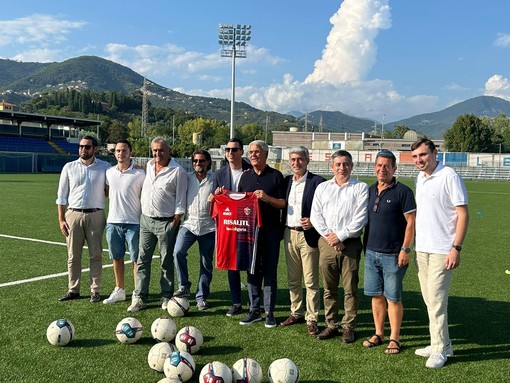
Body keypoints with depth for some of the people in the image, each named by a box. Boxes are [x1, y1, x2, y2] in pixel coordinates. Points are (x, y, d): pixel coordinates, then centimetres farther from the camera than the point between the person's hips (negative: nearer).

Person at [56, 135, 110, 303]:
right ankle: (73, 290, 18)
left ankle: (95, 291, 13)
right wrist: (61, 219, 1)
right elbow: (61, 196, 7)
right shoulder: (69, 167, 5)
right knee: (73, 256, 7)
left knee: (96, 255, 4)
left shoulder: (105, 167, 3)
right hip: (73, 215, 1)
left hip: (95, 215, -1)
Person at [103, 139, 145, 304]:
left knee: (136, 259, -1)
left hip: (133, 223, -5)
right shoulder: (109, 172, 7)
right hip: (113, 222, 5)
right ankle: (119, 290, 25)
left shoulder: (139, 173, -6)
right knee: (116, 258, 12)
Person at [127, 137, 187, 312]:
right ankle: (139, 297, 10)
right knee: (142, 260, 5)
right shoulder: (149, 165, 9)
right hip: (146, 219, 5)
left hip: (166, 222, -5)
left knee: (166, 262, 5)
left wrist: (174, 224, -12)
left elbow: (180, 201, -9)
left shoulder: (178, 171, -10)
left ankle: (166, 297, 15)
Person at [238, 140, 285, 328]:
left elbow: (284, 204, -3)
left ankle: (270, 312, 9)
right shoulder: (245, 176, 12)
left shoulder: (276, 176, 0)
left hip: (270, 231, -4)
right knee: (252, 271, 8)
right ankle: (254, 310, 17)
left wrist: (267, 198, -17)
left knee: (270, 272, 2)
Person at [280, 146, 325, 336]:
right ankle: (296, 313, 26)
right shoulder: (287, 181, 11)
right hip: (289, 234, 6)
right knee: (293, 279, 14)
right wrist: (282, 231, 6)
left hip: (308, 235, -6)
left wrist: (313, 222, -18)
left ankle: (311, 319, 8)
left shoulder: (317, 182, -7)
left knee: (311, 281, 0)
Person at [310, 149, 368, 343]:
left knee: (350, 289, 1)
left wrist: (341, 236, -11)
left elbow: (361, 217, -7)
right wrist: (328, 235, -7)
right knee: (329, 288, 9)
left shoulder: (361, 188, 2)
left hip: (350, 244, -3)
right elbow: (315, 215, 7)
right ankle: (331, 325, 20)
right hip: (327, 243, 3)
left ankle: (349, 327, 12)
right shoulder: (322, 187, 13)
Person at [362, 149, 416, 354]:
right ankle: (378, 334, 23)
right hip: (371, 253, 6)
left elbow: (411, 222, -9)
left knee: (393, 297, 1)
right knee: (376, 295, 11)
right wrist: (365, 245, 15)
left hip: (393, 255, -6)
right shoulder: (370, 191, 11)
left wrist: (405, 249, -15)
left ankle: (394, 339, 12)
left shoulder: (403, 191, -7)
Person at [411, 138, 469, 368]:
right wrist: (413, 246, 14)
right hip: (422, 249, 8)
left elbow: (463, 214, -12)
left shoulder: (449, 176, -12)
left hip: (442, 250, -7)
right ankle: (442, 344, 25)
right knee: (429, 300, 13)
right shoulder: (419, 178, 11)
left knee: (436, 300, -5)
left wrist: (456, 248, -18)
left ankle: (440, 350, 8)